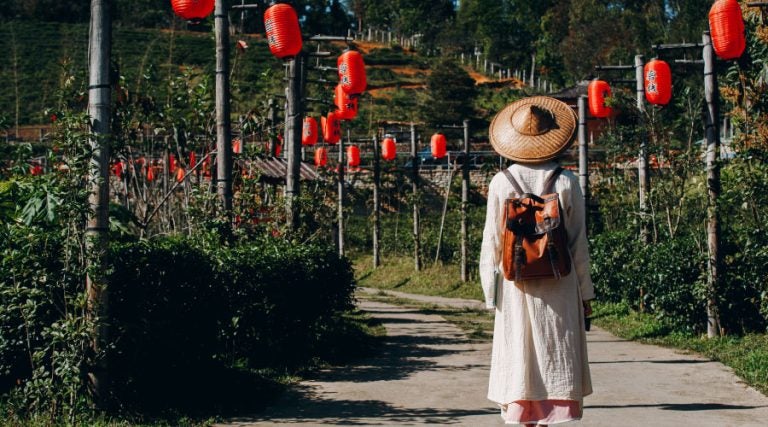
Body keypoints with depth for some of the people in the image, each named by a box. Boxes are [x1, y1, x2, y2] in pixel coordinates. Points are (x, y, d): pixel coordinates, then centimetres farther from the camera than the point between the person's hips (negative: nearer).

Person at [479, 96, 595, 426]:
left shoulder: (501, 183, -2)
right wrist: (585, 293, 8)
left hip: (516, 287, 0)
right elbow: (578, 242, 0)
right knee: (554, 358, 6)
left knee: (519, 358, 6)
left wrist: (491, 294, 7)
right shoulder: (566, 182, -3)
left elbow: (492, 242, -1)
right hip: (558, 287, 0)